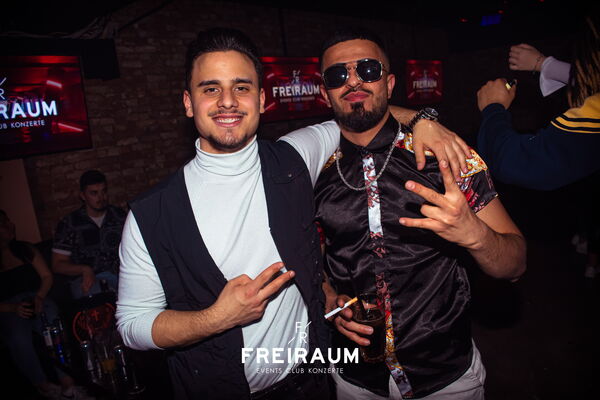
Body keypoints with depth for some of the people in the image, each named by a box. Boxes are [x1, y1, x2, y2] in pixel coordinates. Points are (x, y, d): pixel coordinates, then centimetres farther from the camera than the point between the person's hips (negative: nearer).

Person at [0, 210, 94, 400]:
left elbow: (47, 276, 11)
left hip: (37, 301, 2)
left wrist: (39, 297, -8)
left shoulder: (25, 249, 15)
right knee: (18, 338, -34)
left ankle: (68, 384, -31)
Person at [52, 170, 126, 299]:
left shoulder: (119, 216, 14)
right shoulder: (68, 224, 7)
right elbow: (58, 265, 7)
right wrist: (84, 270, -13)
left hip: (120, 274, 2)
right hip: (86, 279, -2)